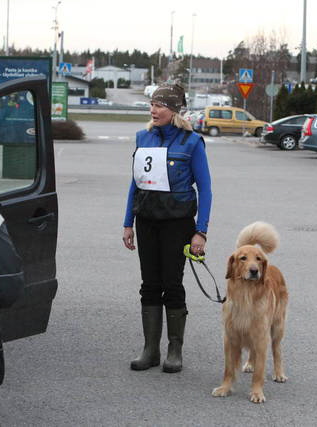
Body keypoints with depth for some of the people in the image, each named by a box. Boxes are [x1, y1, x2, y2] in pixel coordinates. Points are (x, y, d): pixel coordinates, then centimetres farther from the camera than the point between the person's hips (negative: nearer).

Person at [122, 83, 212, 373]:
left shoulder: (191, 142, -7)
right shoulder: (144, 138, 7)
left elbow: (204, 188, -7)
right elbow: (135, 183, 13)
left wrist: (200, 231, -13)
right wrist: (128, 224, 9)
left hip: (176, 221, -4)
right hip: (147, 220, 5)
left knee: (172, 284, -1)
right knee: (150, 284, 6)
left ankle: (175, 351, 10)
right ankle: (150, 349, 13)